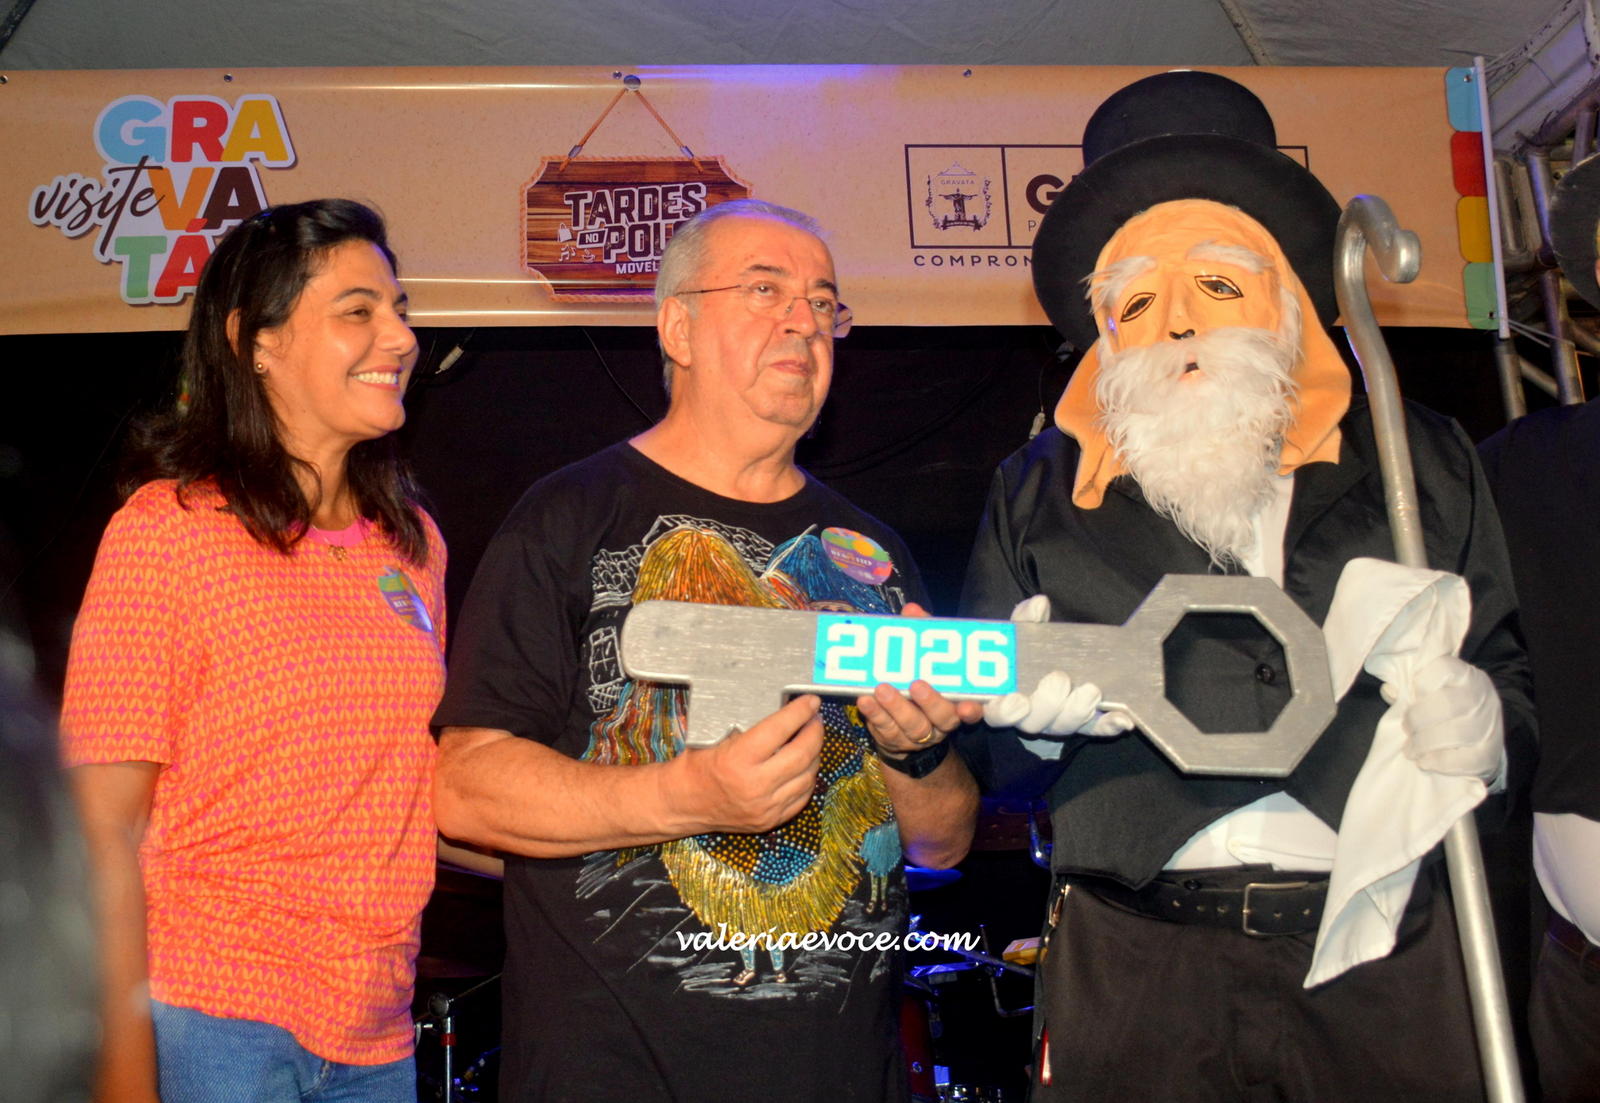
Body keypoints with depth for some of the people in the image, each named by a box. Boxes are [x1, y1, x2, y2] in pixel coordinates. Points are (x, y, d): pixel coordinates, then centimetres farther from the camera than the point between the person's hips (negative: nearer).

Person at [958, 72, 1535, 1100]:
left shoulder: (1422, 462, 10)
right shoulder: (1040, 493, 9)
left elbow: (1520, 678, 10)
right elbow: (986, 758, 9)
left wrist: (1482, 725, -11)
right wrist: (1032, 713, -12)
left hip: (1385, 950, 1)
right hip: (1137, 966, 0)